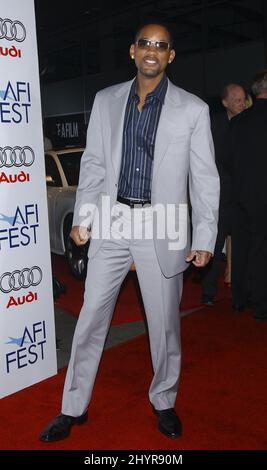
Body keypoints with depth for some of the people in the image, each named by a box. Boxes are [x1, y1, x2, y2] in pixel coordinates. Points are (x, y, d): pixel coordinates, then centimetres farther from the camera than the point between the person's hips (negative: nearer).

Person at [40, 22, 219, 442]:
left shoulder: (193, 109, 0)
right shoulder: (106, 101, 8)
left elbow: (205, 178, -1)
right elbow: (93, 164, 10)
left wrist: (205, 238, -4)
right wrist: (82, 217, 5)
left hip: (162, 226, -2)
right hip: (111, 221, 2)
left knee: (164, 323, 10)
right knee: (91, 318, 7)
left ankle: (164, 402, 34)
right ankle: (74, 408, 25)